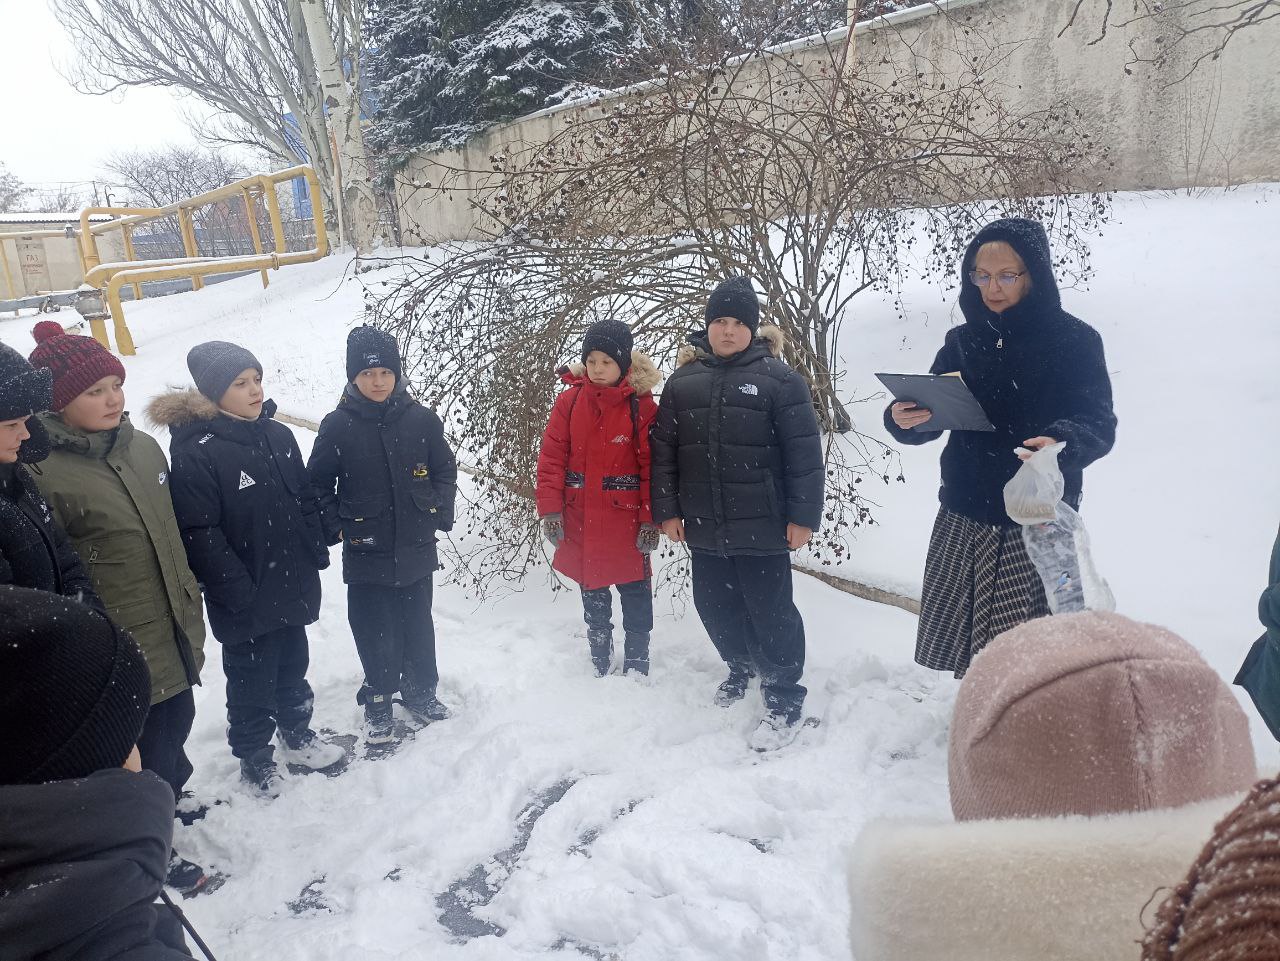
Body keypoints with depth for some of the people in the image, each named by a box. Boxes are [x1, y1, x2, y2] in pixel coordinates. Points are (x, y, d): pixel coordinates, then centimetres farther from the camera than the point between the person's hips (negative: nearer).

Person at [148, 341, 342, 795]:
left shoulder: (278, 436, 3)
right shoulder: (196, 452, -18)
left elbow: (305, 501, 11)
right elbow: (199, 533, -19)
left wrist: (316, 552, 5)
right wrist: (237, 590, -19)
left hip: (292, 587, 6)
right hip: (246, 599, -6)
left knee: (293, 667, 22)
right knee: (252, 680, 10)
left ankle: (297, 736, 42)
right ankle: (254, 758, 30)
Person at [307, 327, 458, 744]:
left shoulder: (422, 420, -3)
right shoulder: (337, 426, -6)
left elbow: (445, 472, 7)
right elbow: (318, 485, 2)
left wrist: (440, 514, -3)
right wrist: (336, 528, -6)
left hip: (416, 548, 2)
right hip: (366, 552, -1)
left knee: (418, 624, 15)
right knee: (374, 631, 8)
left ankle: (421, 691, 35)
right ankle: (378, 698, 27)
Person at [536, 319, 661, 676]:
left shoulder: (641, 405, -6)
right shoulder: (569, 401, 0)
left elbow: (652, 466, -5)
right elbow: (552, 457, -1)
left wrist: (651, 519, -9)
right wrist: (550, 510, -8)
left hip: (627, 518, -2)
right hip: (580, 519, 2)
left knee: (636, 596, 7)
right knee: (593, 598, 15)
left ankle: (636, 669, 22)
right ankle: (600, 667, 29)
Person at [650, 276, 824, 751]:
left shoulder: (779, 379, -6)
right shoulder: (683, 382, 6)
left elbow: (804, 454, -8)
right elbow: (663, 451, 7)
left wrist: (802, 516, -10)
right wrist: (667, 510, 4)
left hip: (761, 527, -4)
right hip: (704, 527, 5)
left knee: (769, 611, 2)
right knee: (715, 603, 17)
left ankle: (783, 699, 19)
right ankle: (741, 668, 42)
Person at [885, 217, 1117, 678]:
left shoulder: (1075, 341, -3)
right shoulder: (963, 341, 9)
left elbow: (1099, 424, -9)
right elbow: (930, 416, 8)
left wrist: (1062, 443, -32)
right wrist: (904, 419, -16)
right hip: (963, 521, 4)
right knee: (964, 650, 8)